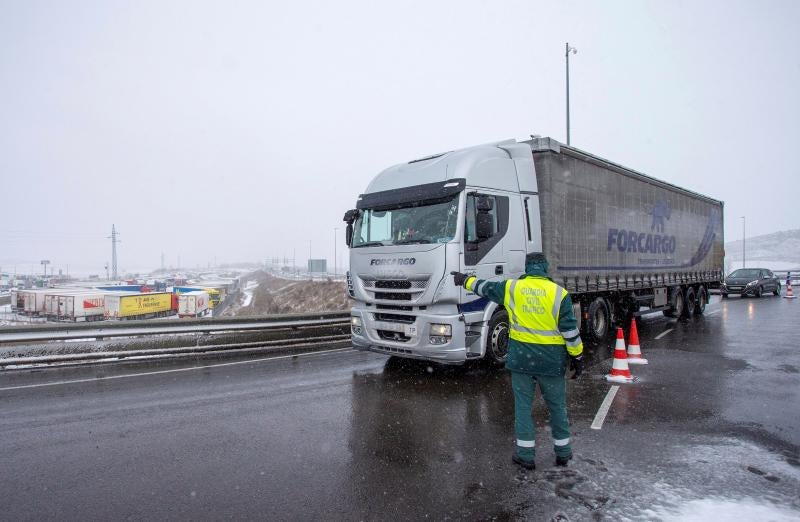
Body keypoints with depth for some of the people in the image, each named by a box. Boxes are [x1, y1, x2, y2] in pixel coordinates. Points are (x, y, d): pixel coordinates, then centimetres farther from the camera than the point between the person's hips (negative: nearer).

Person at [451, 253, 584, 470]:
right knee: (557, 406, 15)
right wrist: (577, 356, 4)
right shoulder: (559, 293, -7)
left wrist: (466, 280, 30)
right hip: (551, 360, 0)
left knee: (523, 405, 10)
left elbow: (484, 287, 12)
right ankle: (563, 452, 27)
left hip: (521, 358, 0)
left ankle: (526, 454, 15)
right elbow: (570, 330, -6)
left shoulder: (511, 288, -3)